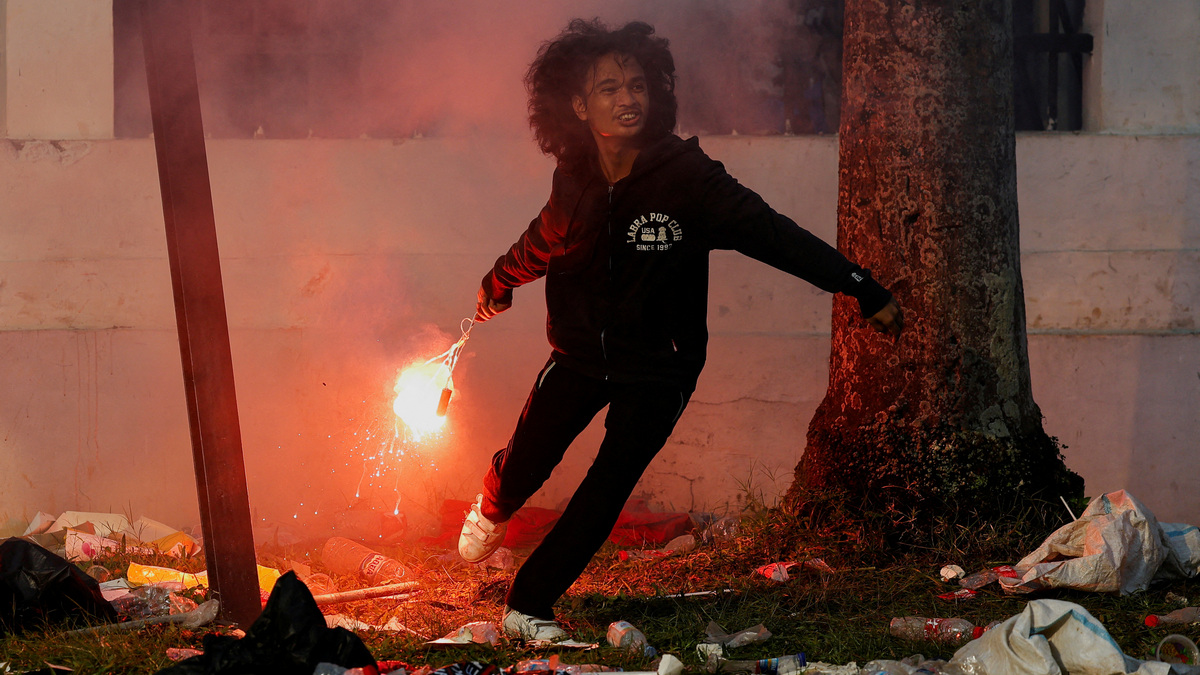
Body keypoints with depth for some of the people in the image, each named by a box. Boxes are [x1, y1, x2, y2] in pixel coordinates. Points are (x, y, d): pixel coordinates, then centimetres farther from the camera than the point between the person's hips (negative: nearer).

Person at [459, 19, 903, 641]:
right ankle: (492, 510, 40)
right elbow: (544, 241, 14)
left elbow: (772, 233, -21)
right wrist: (498, 286, 34)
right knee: (524, 466, 1)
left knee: (607, 490, -11)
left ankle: (528, 607, 5)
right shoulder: (574, 180, -8)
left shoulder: (686, 176, -21)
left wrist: (864, 290, -25)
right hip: (581, 351, 3)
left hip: (658, 366, -3)